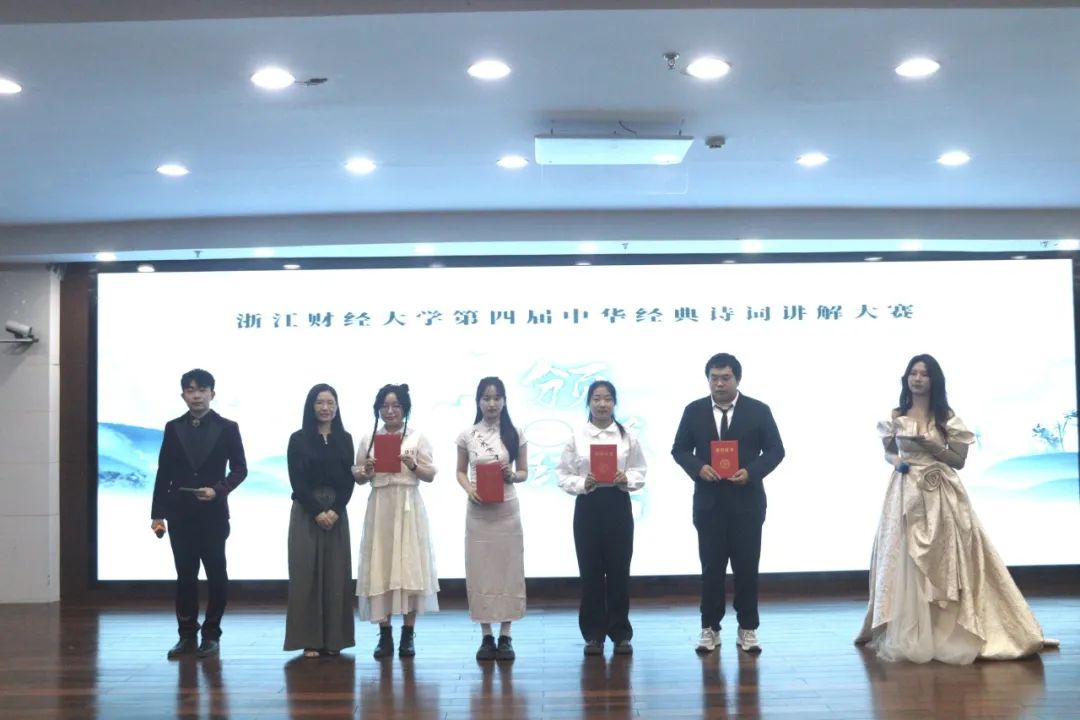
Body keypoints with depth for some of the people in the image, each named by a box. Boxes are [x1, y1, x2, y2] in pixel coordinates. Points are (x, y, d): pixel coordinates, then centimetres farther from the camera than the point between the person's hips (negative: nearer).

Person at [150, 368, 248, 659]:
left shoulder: (227, 428, 2)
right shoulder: (173, 428, 9)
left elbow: (239, 468, 1)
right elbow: (163, 473, 8)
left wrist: (218, 490, -16)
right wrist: (158, 514, 3)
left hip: (213, 513, -2)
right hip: (180, 514, 2)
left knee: (216, 575, 2)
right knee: (185, 575, 6)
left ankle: (211, 634, 12)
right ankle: (187, 635, 13)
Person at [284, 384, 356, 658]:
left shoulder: (344, 439, 9)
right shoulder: (298, 439, 2)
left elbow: (349, 480, 4)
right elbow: (296, 480, -4)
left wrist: (335, 510, -11)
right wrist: (317, 511, -13)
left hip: (337, 513, 2)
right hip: (306, 512, -2)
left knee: (336, 573, 2)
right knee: (306, 573, -3)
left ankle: (334, 638, 8)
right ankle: (309, 640, 2)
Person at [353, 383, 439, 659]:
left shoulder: (417, 437, 3)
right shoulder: (368, 439, 8)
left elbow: (431, 475, 1)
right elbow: (357, 476, 10)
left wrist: (413, 465, -17)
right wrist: (365, 472, -11)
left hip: (408, 508, -2)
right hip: (379, 508, 2)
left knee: (409, 566, -1)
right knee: (380, 566, 1)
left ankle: (408, 634, 8)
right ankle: (385, 634, 8)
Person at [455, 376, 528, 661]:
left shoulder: (515, 434, 1)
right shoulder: (467, 435, 2)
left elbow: (524, 472, 7)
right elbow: (461, 472, 10)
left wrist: (512, 476, -15)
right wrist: (469, 489, -10)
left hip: (507, 509, 0)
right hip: (477, 511, 1)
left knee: (507, 569, 2)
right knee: (480, 570, 3)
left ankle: (505, 637, 10)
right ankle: (486, 637, 12)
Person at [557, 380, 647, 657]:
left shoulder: (627, 437, 3)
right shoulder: (576, 437, 1)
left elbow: (640, 473, 4)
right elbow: (563, 476, 0)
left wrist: (626, 479, -16)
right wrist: (582, 483, -17)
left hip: (618, 506, 0)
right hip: (587, 507, 0)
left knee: (619, 570, 4)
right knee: (590, 571, 4)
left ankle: (621, 634, 15)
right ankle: (593, 634, 15)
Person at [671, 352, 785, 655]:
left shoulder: (759, 410, 0)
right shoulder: (694, 411, 4)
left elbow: (775, 450, 0)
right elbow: (679, 449, 6)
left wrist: (751, 472, -16)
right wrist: (698, 468, -14)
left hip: (746, 501, -1)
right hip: (709, 501, 1)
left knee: (746, 566, 4)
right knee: (711, 566, 5)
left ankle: (747, 629, 14)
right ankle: (710, 628, 14)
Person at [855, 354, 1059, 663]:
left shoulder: (946, 417, 2)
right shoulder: (895, 417, 6)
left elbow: (959, 459, 1)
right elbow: (888, 452, 16)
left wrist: (929, 445, -13)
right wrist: (896, 462, -7)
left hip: (942, 496, -1)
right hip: (907, 495, 1)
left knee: (945, 559, -1)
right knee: (905, 561, 0)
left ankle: (952, 631, 11)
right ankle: (909, 634, 10)